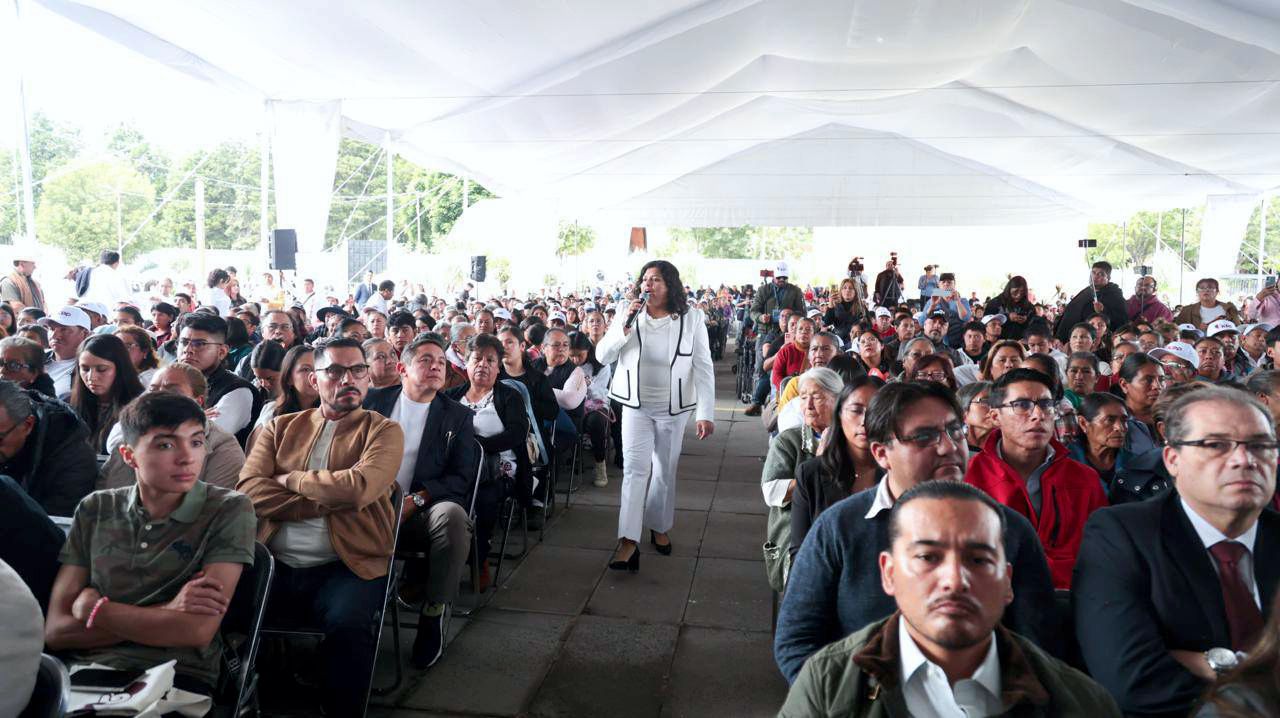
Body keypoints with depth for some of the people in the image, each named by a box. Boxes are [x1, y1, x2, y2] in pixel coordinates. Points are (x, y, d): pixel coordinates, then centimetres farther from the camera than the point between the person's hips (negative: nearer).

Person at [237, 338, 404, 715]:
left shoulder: (384, 430, 7)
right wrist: (325, 502, -8)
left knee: (347, 625, -31)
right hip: (273, 564, 3)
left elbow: (358, 488, -13)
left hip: (346, 565, -3)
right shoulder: (281, 427, 17)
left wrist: (288, 479, 1)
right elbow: (249, 489, 1)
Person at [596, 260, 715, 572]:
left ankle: (659, 527, 32)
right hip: (636, 406, 0)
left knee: (665, 471, 12)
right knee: (635, 468, -11)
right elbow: (602, 356, -6)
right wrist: (625, 327, -21)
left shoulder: (691, 318, -7)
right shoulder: (630, 315, -3)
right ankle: (628, 541, -12)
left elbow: (703, 367, -8)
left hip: (674, 408, 0)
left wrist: (705, 413, -14)